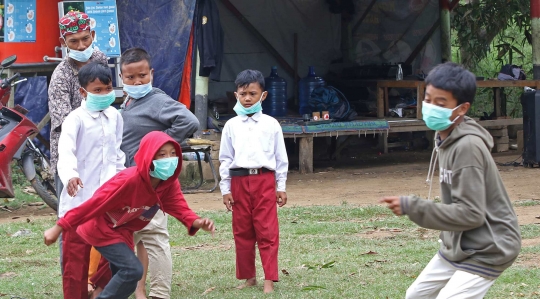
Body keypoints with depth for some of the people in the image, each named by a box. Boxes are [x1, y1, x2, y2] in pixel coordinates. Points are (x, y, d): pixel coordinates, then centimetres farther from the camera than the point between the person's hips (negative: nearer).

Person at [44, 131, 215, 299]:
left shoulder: (169, 183, -10)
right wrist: (59, 228, -32)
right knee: (133, 270, -22)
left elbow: (180, 208, -16)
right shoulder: (129, 180, -33)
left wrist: (197, 223, -40)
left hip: (122, 231, 8)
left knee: (125, 283, 10)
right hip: (102, 228, -8)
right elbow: (95, 204, -32)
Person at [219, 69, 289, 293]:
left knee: (267, 232, -4)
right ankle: (248, 277, 18)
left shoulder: (271, 124, 5)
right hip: (239, 181, 2)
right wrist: (225, 189, 4)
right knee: (242, 232, 8)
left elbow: (281, 157, 7)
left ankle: (269, 279, -2)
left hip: (264, 180, -2)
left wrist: (281, 187, 5)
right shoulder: (231, 126, 7)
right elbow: (225, 159, 8)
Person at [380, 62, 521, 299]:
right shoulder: (444, 137, 4)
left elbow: (471, 213, -27)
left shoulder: (467, 147, -25)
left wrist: (411, 208, -25)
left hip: (487, 249, -10)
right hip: (458, 246, 10)